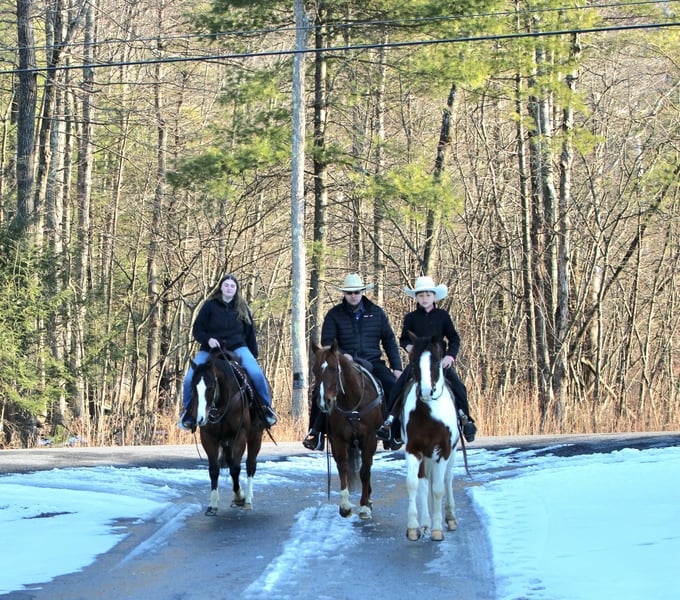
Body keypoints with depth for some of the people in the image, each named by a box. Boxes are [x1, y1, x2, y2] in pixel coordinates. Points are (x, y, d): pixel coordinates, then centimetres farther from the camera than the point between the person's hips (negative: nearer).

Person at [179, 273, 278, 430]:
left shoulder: (242, 308, 9)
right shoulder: (210, 306, 2)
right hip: (210, 349, 0)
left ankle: (266, 407, -5)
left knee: (256, 374, -25)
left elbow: (250, 334, 13)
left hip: (237, 347, 1)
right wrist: (208, 340, -18)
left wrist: (254, 356, 8)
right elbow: (197, 330, 2)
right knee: (190, 379, -19)